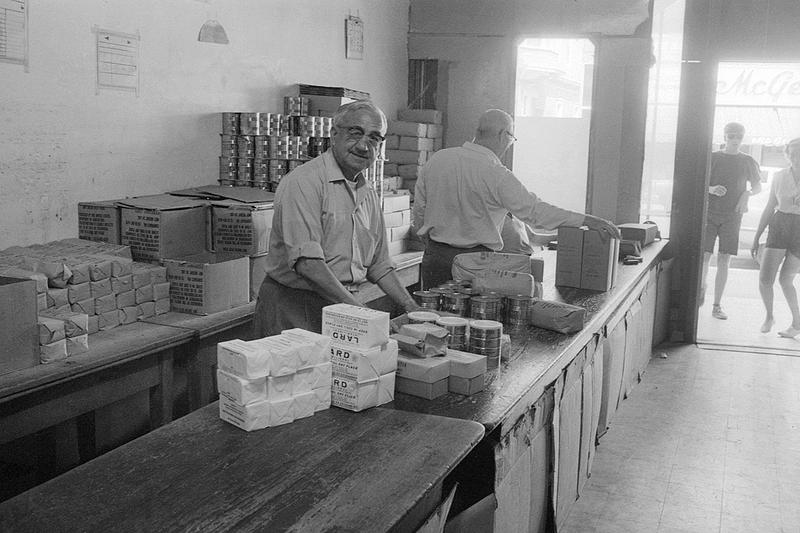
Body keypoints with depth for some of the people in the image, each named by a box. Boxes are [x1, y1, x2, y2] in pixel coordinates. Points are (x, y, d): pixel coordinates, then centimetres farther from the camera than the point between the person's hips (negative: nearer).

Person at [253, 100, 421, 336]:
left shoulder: (369, 195, 14)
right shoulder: (303, 183, -13)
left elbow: (379, 265, 21)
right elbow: (306, 262, -22)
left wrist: (413, 310, 11)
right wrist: (359, 309, -23)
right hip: (294, 307, -7)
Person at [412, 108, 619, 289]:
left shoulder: (436, 160, 3)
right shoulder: (496, 175, -15)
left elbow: (418, 213, 9)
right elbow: (534, 210, -19)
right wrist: (586, 220, -16)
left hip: (435, 256, 5)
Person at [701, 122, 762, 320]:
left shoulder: (748, 162, 6)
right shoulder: (712, 158, 3)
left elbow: (758, 186, 17)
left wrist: (747, 194, -4)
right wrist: (711, 189, -18)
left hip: (732, 216, 1)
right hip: (709, 213, -1)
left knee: (724, 261, -1)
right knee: (704, 257, -9)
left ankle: (717, 306, 5)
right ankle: (702, 289, 18)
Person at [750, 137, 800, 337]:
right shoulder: (779, 177, 5)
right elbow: (769, 209, 11)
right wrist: (756, 238, 11)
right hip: (779, 228, 3)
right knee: (765, 279, -9)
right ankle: (769, 317, 17)